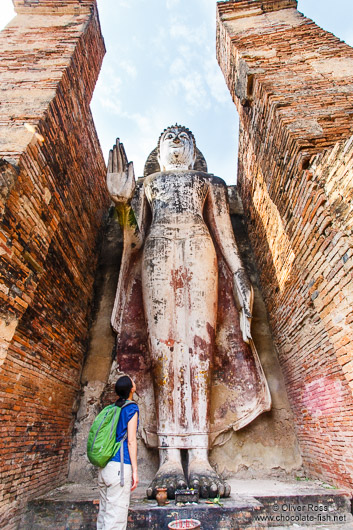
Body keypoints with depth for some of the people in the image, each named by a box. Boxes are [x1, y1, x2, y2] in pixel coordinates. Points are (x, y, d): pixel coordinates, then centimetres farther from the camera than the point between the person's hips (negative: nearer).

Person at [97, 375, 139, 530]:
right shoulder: (131, 408, -8)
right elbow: (131, 440, -11)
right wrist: (135, 470, -7)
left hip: (104, 467, 7)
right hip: (120, 466, -7)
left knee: (104, 514, 15)